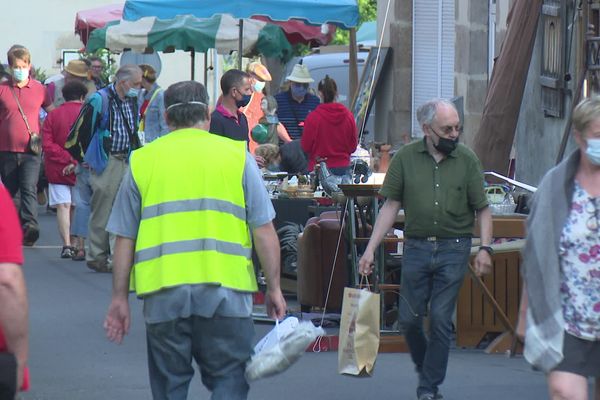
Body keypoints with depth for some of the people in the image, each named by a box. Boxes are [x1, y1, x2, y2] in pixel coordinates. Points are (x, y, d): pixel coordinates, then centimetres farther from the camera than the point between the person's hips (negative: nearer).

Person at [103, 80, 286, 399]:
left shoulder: (142, 161, 10)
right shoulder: (237, 156, 5)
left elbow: (124, 239, 11)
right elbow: (264, 232, 3)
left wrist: (119, 298, 18)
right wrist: (274, 289, 11)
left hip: (163, 292, 2)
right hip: (225, 291, -1)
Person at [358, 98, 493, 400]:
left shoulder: (466, 160, 1)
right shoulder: (405, 158, 1)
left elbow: (482, 209, 4)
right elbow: (391, 206, 5)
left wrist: (485, 248, -10)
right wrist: (370, 249, 0)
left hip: (453, 249, -1)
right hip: (416, 247, 1)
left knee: (440, 319, -3)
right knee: (408, 319, 4)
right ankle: (425, 367, 30)